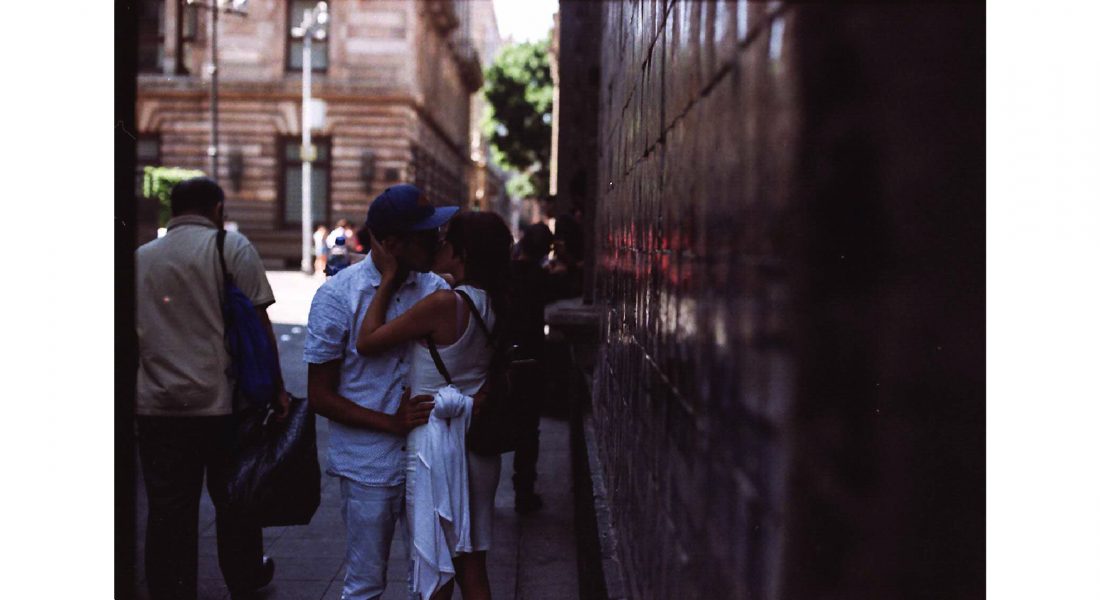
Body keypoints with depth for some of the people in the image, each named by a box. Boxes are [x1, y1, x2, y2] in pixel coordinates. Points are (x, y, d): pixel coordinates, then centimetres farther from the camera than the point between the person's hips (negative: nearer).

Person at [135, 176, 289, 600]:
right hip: (223, 403, -2)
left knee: (168, 509, 7)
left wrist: (135, 398, 21)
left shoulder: (140, 258, 7)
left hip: (158, 406, 3)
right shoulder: (233, 248, -5)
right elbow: (257, 325, -9)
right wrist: (276, 388, -1)